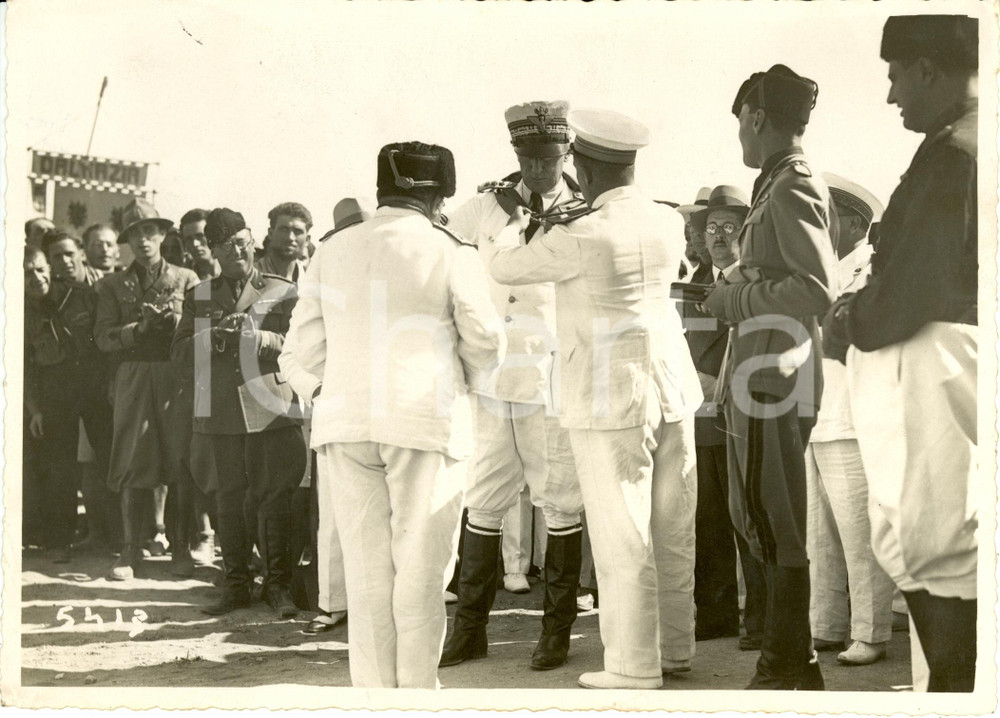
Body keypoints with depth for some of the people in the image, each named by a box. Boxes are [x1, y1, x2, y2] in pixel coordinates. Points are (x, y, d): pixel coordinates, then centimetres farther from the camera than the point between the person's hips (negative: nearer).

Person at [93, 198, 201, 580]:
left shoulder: (186, 280, 11)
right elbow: (103, 338, 2)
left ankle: (181, 547, 6)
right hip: (133, 377, 0)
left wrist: (172, 320, -13)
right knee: (132, 466, -2)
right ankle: (130, 550, 6)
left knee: (183, 466, -4)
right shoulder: (113, 285, 13)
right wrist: (138, 327, -12)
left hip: (177, 377, 0)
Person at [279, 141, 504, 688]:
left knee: (366, 571, 8)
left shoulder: (332, 252, 7)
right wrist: (459, 384, 24)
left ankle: (374, 691, 11)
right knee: (420, 571, 4)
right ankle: (417, 689, 7)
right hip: (426, 420, -3)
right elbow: (485, 344, 4)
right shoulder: (451, 254, -2)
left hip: (346, 423, 3)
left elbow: (303, 353, 8)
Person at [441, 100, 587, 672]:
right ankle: (470, 626, 16)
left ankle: (558, 627, 14)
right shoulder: (489, 206, 6)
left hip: (553, 380, -2)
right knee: (484, 500, 7)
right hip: (491, 377, 2)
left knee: (562, 502, 3)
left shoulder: (584, 217, 1)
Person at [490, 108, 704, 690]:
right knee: (674, 532, 12)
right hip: (673, 391, 7)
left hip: (610, 402, -6)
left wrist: (518, 222, 18)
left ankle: (634, 666, 3)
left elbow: (504, 268, -3)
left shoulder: (581, 239, -15)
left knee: (623, 538, -1)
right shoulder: (669, 223, 4)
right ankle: (676, 648, 21)